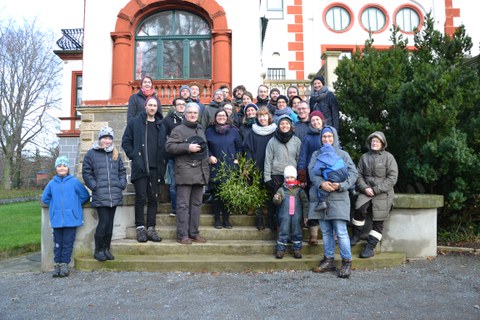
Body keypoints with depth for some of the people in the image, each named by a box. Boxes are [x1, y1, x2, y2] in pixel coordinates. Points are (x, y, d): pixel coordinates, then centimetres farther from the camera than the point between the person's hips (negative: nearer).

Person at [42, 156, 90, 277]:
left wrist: (75, 205, 4)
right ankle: (57, 264, 18)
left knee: (68, 243, 3)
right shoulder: (51, 183, 6)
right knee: (58, 243, 9)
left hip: (71, 218, -2)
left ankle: (64, 264, 13)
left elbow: (85, 195, 4)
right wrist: (54, 206, 10)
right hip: (57, 219, 2)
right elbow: (45, 198, 19)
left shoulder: (74, 182, -2)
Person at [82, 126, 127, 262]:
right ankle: (98, 250, 9)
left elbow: (122, 171, 18)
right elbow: (86, 173, 1)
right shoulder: (91, 154, 1)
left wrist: (121, 185, 5)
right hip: (100, 196, -4)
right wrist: (94, 186, -7)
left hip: (114, 195, 4)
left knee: (110, 223, 9)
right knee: (104, 222, -8)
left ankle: (106, 249, 21)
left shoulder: (115, 154, 13)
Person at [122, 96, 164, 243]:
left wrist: (162, 158, 3)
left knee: (153, 198, 6)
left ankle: (151, 228, 14)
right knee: (141, 198, 1)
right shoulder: (135, 122, 4)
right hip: (140, 167, -2)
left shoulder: (160, 124, 8)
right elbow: (126, 141, 6)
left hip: (155, 167, 2)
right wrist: (133, 156, -2)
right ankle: (140, 228, 10)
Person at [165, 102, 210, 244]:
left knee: (196, 203, 9)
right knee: (183, 204, -5)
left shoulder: (200, 130, 20)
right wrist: (187, 147, -17)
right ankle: (182, 235, 0)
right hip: (185, 172, -6)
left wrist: (206, 167, 18)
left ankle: (194, 232, 17)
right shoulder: (179, 129, -1)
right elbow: (169, 146, -10)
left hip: (200, 172, 7)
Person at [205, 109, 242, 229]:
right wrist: (210, 156, -3)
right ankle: (217, 219, 12)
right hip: (215, 167, 0)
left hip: (230, 167, 0)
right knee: (216, 193, 1)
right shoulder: (209, 131, 6)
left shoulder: (233, 130, 7)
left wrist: (237, 159, 0)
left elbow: (239, 147, 11)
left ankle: (227, 219, 13)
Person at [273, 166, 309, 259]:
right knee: (283, 232, 1)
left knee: (297, 233, 7)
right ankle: (281, 249, 8)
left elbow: (305, 203, 6)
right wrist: (276, 199, -29)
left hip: (297, 216, 1)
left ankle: (297, 249, 17)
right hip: (285, 216, -1)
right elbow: (277, 201, -5)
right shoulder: (282, 190, 3)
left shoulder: (300, 190, 5)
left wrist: (305, 215, 2)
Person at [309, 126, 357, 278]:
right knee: (326, 231, 10)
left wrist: (341, 185, -16)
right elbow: (311, 171, -1)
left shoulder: (343, 154, 8)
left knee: (341, 231, -8)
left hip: (338, 197, -3)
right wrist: (321, 183, -20)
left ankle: (346, 262, 2)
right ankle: (329, 260, 20)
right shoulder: (316, 154, 15)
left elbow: (353, 173, 0)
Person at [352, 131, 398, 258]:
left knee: (378, 221, -3)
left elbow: (392, 178, -7)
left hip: (383, 193, -1)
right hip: (367, 191, 2)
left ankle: (370, 247, 6)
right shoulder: (364, 157, 9)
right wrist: (365, 188, -11)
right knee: (359, 209, -25)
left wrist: (376, 190, -14)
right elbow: (359, 175, 8)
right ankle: (356, 234, -4)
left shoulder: (388, 157, -1)